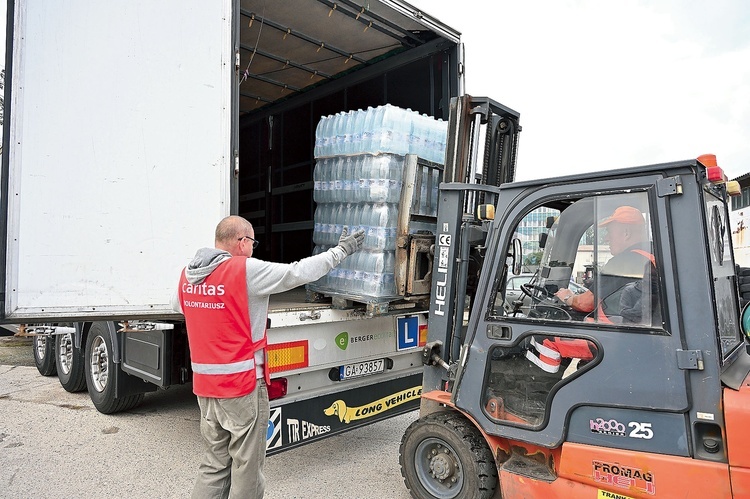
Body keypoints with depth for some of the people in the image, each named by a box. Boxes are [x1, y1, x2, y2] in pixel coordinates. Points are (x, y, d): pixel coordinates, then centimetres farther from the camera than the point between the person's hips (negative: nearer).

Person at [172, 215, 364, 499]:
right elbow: (298, 272, -12)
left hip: (205, 385, 7)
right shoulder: (246, 270, -18)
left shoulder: (187, 274, 4)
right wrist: (340, 251, -2)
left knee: (216, 463, 20)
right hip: (243, 385, -7)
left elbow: (177, 305, 24)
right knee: (246, 467, 9)